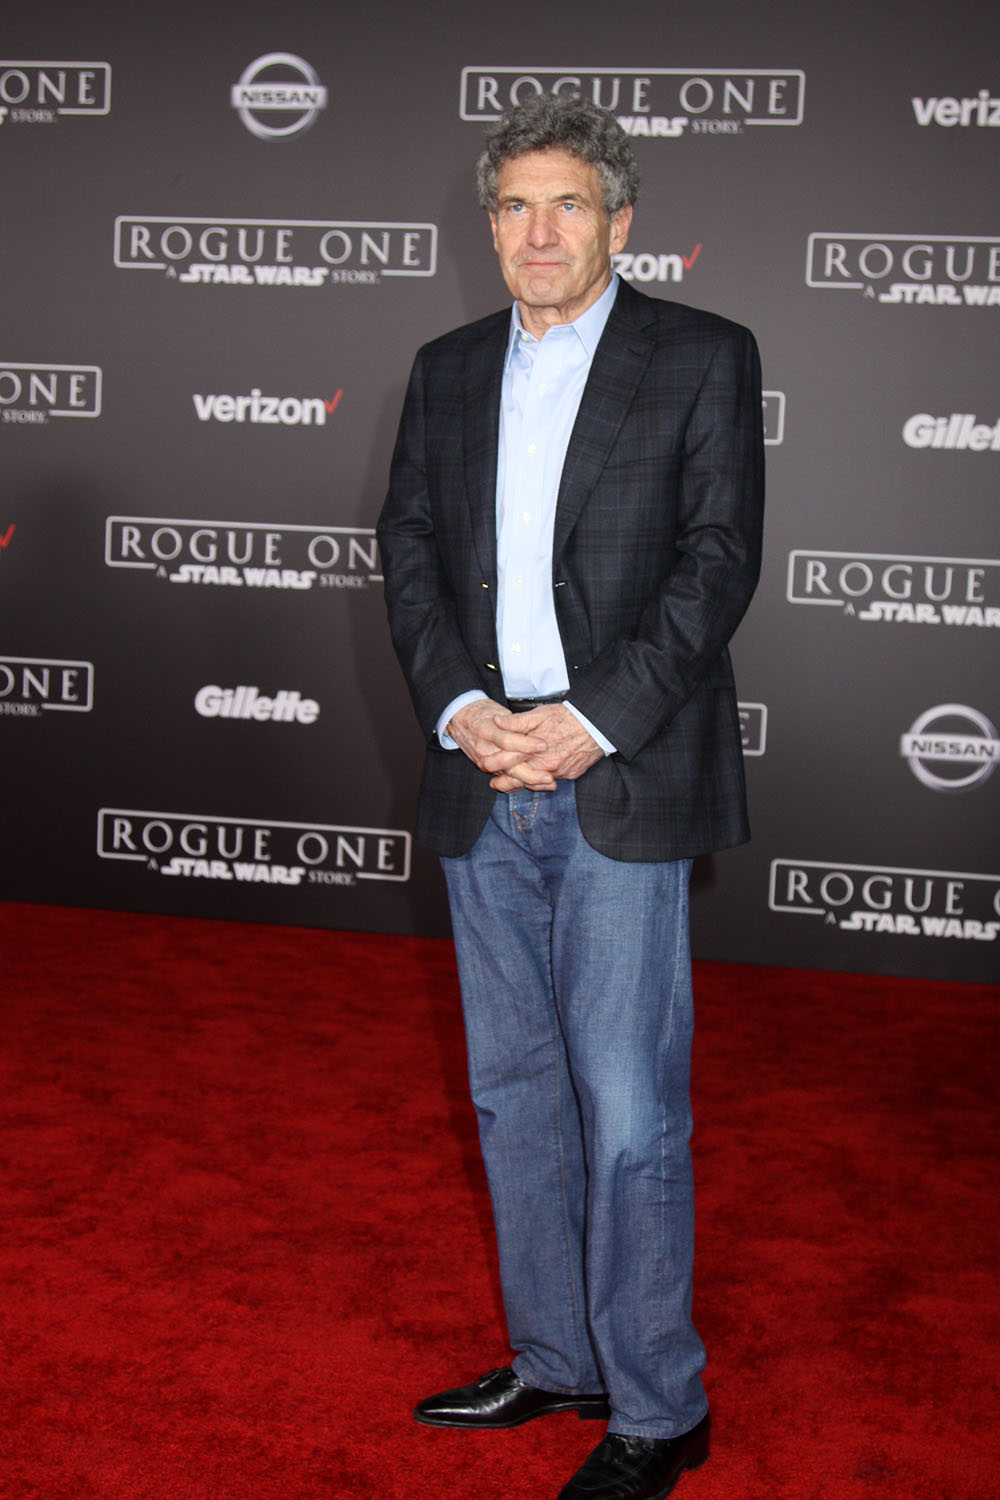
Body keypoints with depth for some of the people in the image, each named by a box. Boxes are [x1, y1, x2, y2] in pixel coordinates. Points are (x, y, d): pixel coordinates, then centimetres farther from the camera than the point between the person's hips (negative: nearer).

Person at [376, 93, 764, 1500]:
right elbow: (409, 550, 9)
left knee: (630, 1106, -3)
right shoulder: (447, 370, 15)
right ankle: (554, 1358, 29)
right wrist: (459, 706, -8)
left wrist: (592, 718, -16)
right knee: (514, 1089, 13)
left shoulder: (704, 357, 1)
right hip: (483, 783, 5)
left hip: (624, 786, -5)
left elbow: (720, 556, -7)